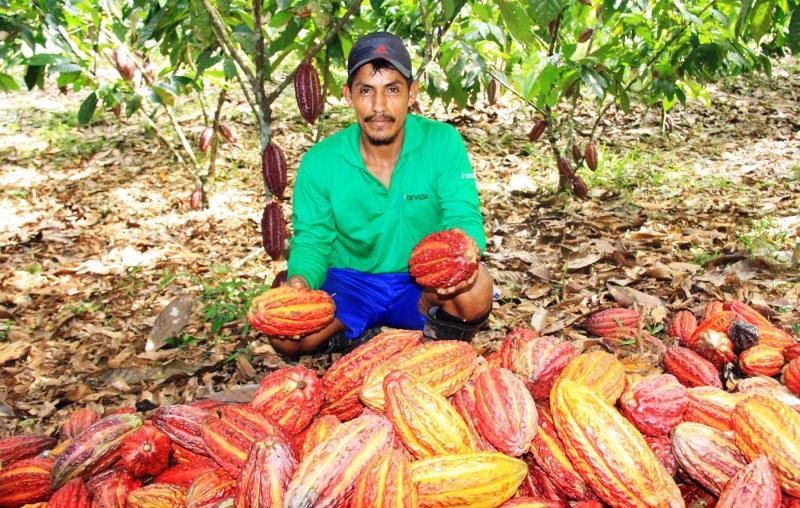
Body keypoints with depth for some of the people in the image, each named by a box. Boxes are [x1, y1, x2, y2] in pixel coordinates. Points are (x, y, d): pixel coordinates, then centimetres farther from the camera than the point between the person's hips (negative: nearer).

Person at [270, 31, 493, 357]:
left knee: (475, 289, -33)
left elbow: (464, 220, -16)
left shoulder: (442, 143, -11)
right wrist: (299, 282, -28)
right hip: (349, 284, 2)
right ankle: (366, 342, 3)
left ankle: (439, 344, -1)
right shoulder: (319, 162, -8)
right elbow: (312, 240, -4)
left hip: (423, 286, -1)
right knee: (284, 334, -25)